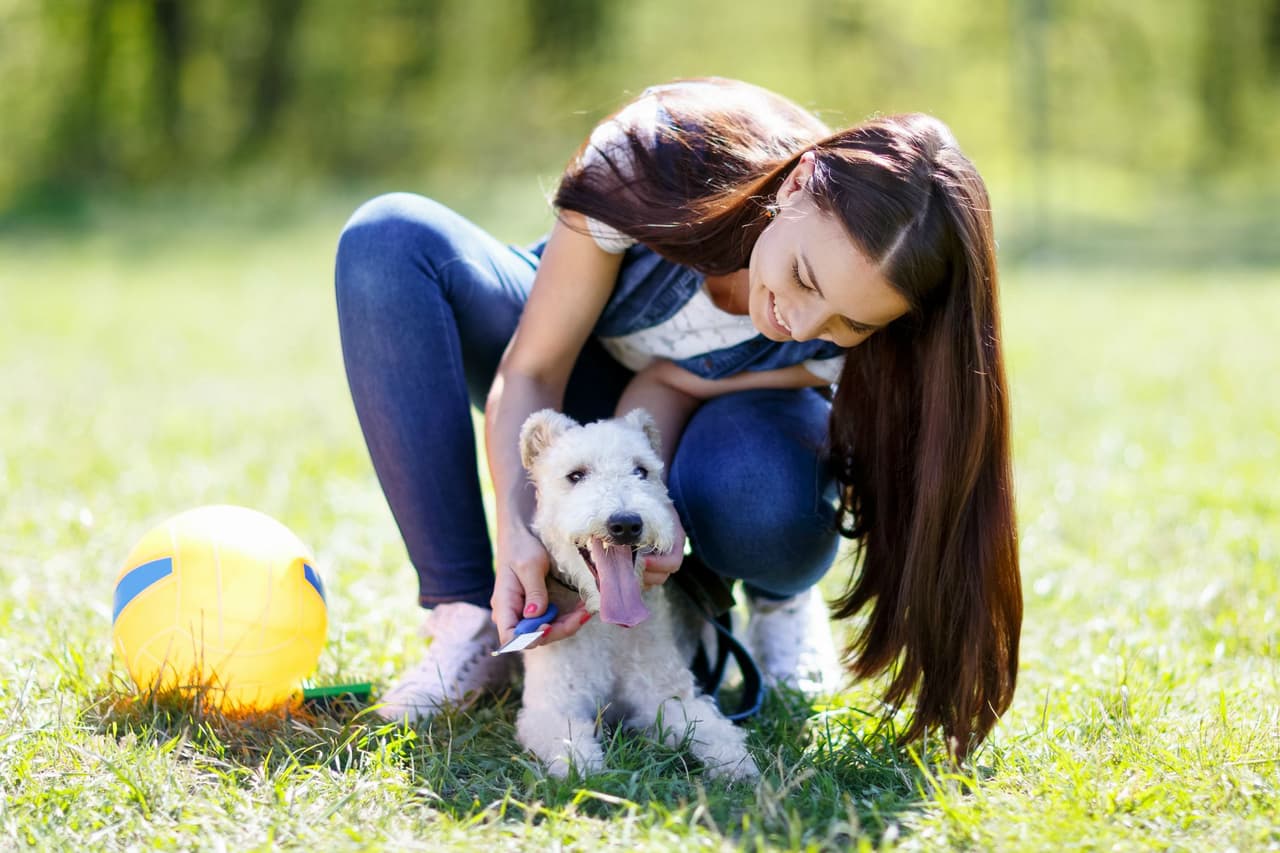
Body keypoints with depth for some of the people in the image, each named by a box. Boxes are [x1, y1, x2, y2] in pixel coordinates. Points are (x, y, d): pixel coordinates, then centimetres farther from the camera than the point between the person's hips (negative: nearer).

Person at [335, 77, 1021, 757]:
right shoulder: (660, 157, -36)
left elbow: (671, 384, -20)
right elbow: (530, 371, -27)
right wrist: (515, 526, -41)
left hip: (719, 420, -2)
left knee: (765, 497, -41)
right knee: (391, 241, -28)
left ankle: (778, 599, 1)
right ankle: (467, 621, -26)